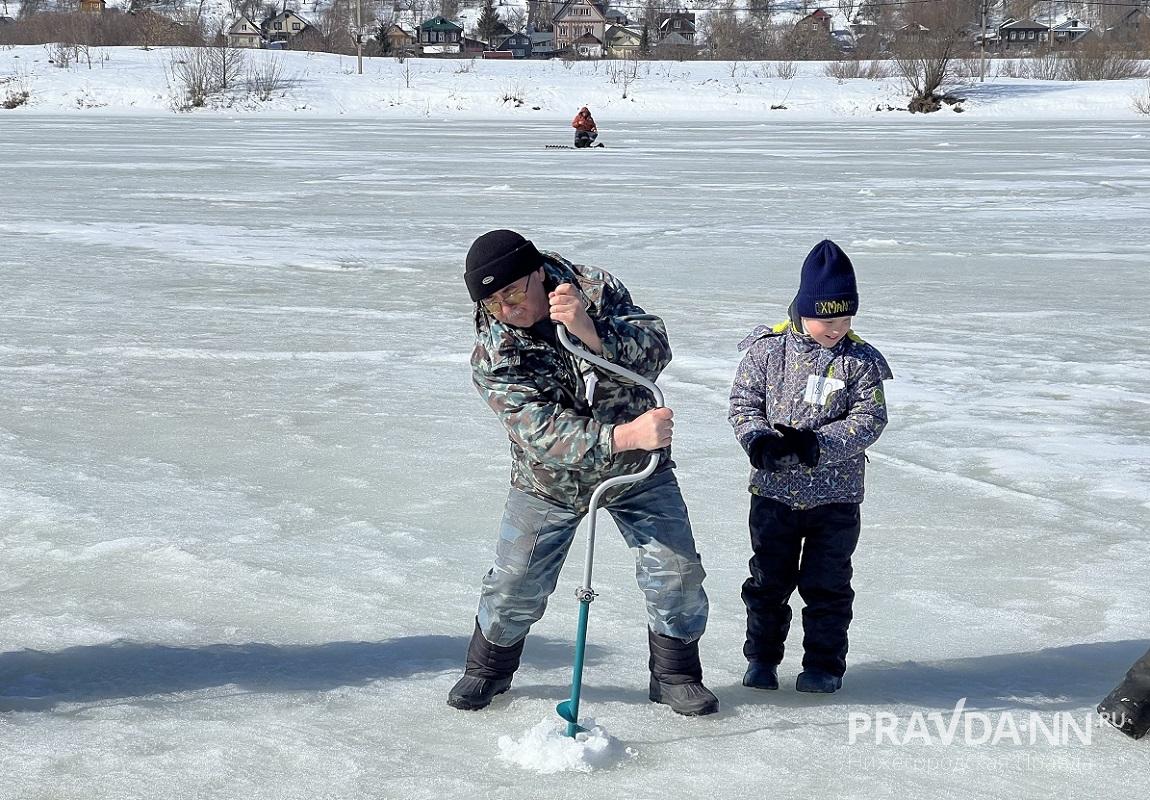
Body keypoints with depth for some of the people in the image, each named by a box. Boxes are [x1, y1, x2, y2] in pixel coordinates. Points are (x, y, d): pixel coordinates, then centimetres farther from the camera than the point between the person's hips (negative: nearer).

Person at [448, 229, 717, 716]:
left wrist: (591, 333, -45)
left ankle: (675, 675, 20)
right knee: (515, 584, 3)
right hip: (549, 480, -1)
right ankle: (488, 669, 29)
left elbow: (654, 351, -26)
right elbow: (543, 434, -33)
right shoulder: (492, 355, -23)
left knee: (676, 571, -2)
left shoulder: (594, 289, -18)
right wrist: (627, 436, -47)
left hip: (638, 472, 1)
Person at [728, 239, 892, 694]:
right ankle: (761, 656, 26)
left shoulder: (860, 360, -6)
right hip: (774, 490, 1)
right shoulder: (768, 349, -5)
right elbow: (743, 402, 0)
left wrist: (818, 443, -22)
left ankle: (824, 663, 20)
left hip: (836, 495, -1)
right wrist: (757, 438, -19)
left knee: (827, 584, 7)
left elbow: (870, 419, -10)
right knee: (768, 579, 11)